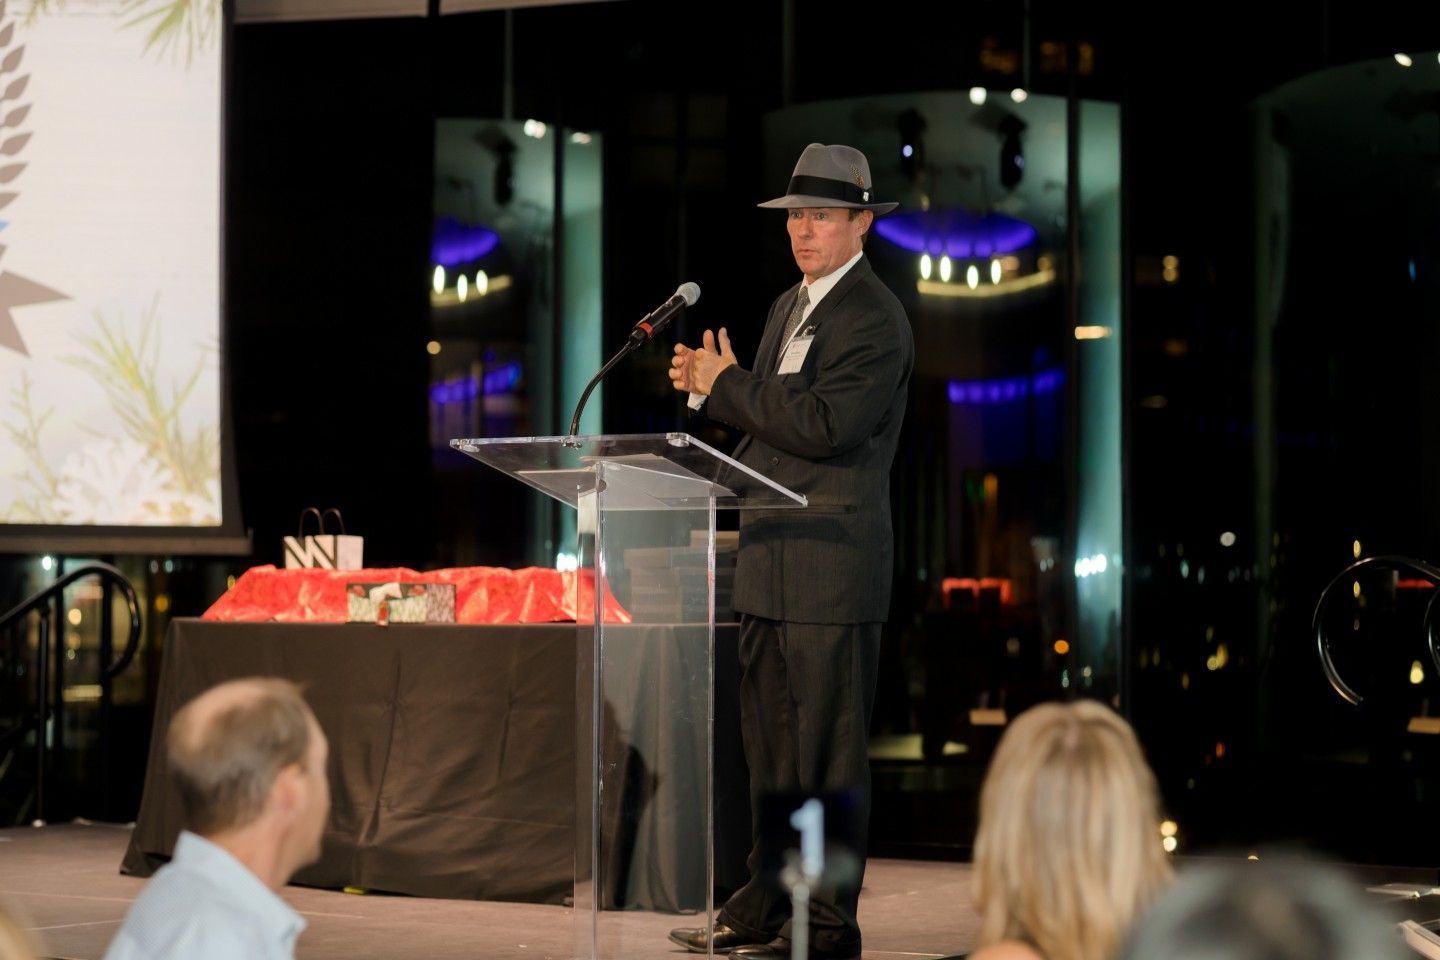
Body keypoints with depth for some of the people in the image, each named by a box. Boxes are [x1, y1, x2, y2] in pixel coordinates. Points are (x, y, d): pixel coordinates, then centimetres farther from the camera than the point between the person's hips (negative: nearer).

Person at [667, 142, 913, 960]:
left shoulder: (876, 319, -11)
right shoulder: (790, 307, 18)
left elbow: (824, 425, -23)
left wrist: (727, 384, -13)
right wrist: (712, 385, 4)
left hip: (834, 561, -9)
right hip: (771, 562, 9)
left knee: (829, 753, -4)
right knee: (772, 746, 13)